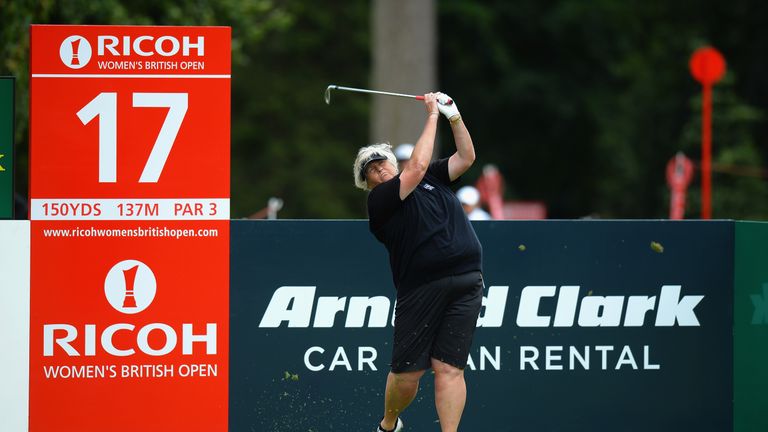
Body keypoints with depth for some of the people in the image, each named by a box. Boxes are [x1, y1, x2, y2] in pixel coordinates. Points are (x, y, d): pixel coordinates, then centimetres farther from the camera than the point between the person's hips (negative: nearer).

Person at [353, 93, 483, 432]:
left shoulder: (433, 179, 21)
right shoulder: (379, 200, 1)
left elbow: (466, 157, 23)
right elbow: (417, 166, -7)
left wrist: (454, 116, 11)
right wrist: (432, 115, 2)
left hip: (466, 285, 3)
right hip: (422, 287, -3)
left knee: (449, 368, -5)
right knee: (407, 372, 0)